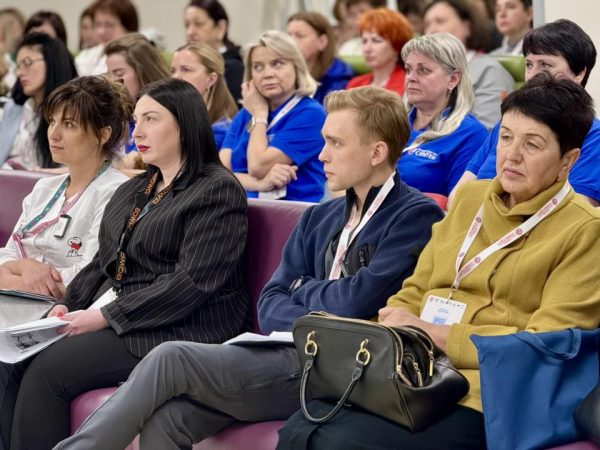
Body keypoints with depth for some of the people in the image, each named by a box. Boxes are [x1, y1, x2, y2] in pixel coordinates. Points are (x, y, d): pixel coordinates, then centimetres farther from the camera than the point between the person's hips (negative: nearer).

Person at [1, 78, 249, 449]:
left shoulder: (218, 189, -7)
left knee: (46, 371, -24)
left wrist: (106, 316, -17)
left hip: (177, 331, -8)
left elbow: (193, 282, -16)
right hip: (109, 317, 8)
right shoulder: (132, 192, 22)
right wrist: (69, 307, 1)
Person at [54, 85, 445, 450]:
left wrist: (303, 289, 7)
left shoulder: (416, 216, -3)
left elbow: (354, 303, -14)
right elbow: (271, 305, 13)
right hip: (289, 356, 7)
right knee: (165, 418, -19)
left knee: (171, 358, -18)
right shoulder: (320, 218, 21)